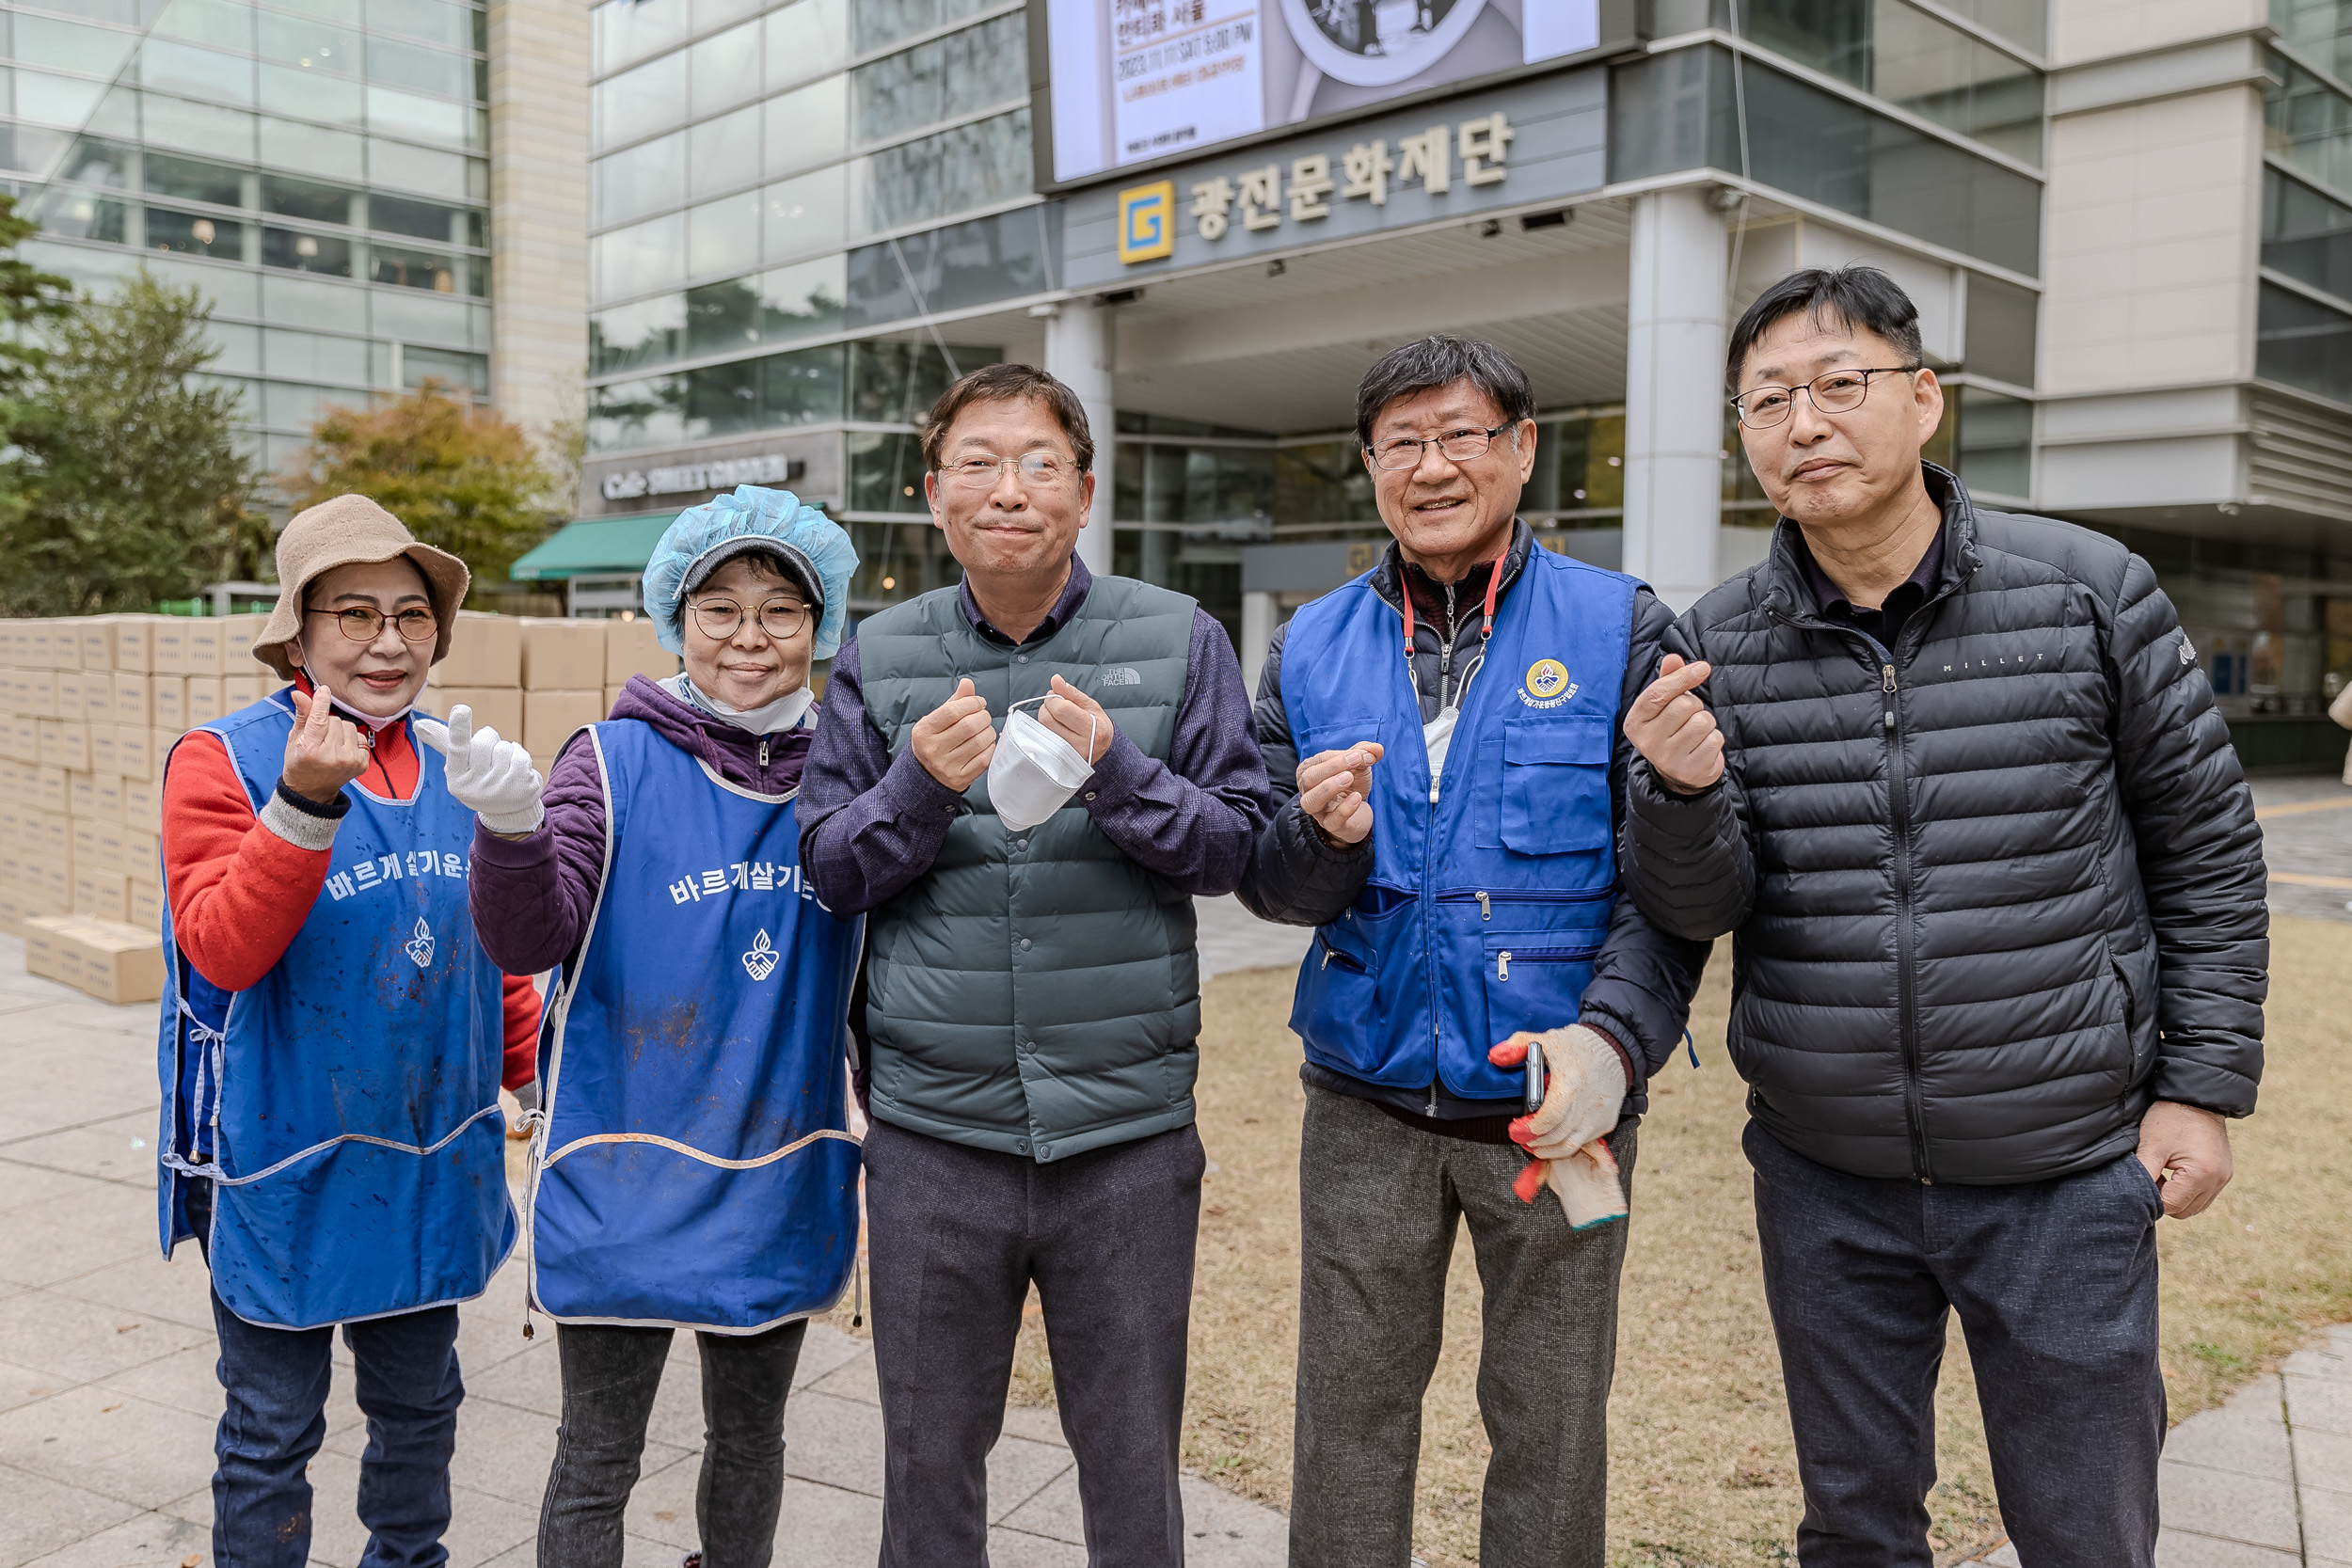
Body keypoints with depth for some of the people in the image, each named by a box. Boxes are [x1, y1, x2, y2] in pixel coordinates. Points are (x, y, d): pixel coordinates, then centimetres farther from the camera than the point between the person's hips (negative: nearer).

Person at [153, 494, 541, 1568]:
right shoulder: (223, 758, -11)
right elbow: (222, 950, -22)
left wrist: (540, 1072, 15)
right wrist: (305, 803, -32)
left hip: (433, 1157, 5)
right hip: (284, 1166, -4)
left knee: (420, 1405, 21)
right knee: (272, 1431, 12)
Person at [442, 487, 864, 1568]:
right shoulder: (616, 761, -8)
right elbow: (529, 941, -16)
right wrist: (513, 829, -32)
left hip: (781, 1182, 3)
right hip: (627, 1181, -3)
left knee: (750, 1441, 20)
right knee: (596, 1460, 10)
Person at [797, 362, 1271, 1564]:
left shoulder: (1177, 641, 0)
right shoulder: (879, 656, 4)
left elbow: (1235, 847, -1)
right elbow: (825, 870, 4)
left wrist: (1116, 775, -18)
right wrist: (920, 787, -14)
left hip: (1127, 1133, -1)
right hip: (932, 1130, 1)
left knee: (1133, 1469, 14)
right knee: (928, 1463, 17)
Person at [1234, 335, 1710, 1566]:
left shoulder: (1620, 629, -2)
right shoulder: (1310, 649, 6)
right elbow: (1267, 884, 4)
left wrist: (1613, 1039, -22)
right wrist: (1323, 835, -19)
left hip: (1554, 1102, -2)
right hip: (1366, 1104, 2)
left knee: (1549, 1428, 12)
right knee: (1349, 1416, 13)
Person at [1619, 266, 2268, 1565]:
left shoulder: (2091, 592, -6)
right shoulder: (1718, 643, -3)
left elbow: (2206, 847, 1)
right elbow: (1696, 912, -5)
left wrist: (2203, 1086, -1)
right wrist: (1683, 792, -26)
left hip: (2063, 1173, -1)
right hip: (1825, 1177, 2)